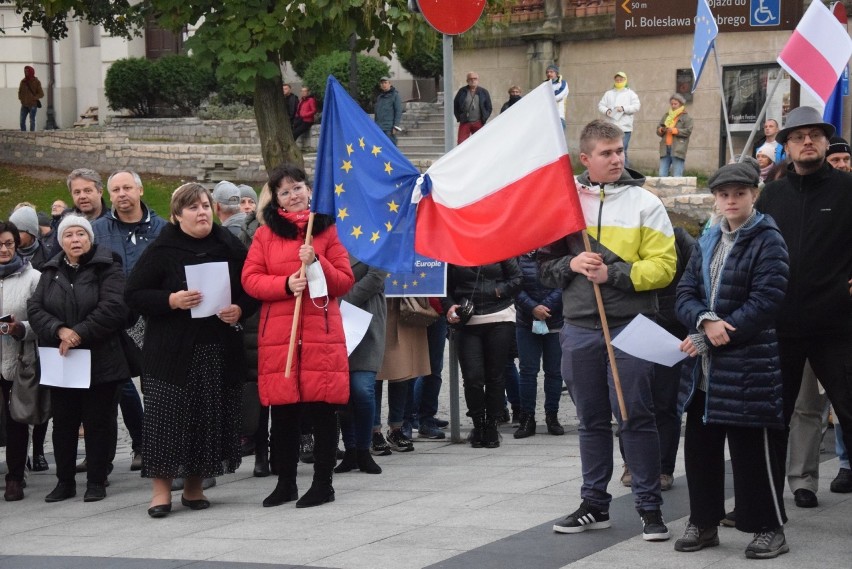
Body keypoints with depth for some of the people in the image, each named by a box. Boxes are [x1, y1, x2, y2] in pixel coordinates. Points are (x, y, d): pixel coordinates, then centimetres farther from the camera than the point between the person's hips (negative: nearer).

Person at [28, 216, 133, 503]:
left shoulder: (107, 268, -2)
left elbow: (114, 307, -15)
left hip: (100, 361, -4)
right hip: (60, 361, 4)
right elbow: (35, 309, 2)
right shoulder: (51, 272, 11)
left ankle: (96, 483, 10)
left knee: (97, 423, 1)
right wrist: (59, 330, -16)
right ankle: (65, 482, 18)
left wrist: (80, 333, -19)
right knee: (63, 423, 9)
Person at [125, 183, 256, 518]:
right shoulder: (161, 250, -1)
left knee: (211, 419, 4)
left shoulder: (230, 247, 8)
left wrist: (240, 310, -5)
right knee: (167, 417, -6)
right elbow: (133, 295, -2)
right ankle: (161, 490, 0)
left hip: (220, 351, 3)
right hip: (171, 350, -3)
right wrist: (171, 301, -16)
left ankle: (194, 486, 16)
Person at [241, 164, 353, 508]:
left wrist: (317, 262, -13)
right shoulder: (265, 234, 10)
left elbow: (345, 282, 4)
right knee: (282, 412, 4)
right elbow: (250, 279, 2)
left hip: (322, 333, -1)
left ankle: (323, 483, 7)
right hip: (277, 335, 1)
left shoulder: (327, 230, 8)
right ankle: (285, 483, 15)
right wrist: (286, 284, -13)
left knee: (322, 409, -1)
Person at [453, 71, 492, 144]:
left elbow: (489, 108, 10)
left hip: (478, 123, 1)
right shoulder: (462, 91, 4)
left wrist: (484, 119, 0)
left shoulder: (483, 92, 5)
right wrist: (459, 118, 3)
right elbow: (455, 105, 11)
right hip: (465, 123, -1)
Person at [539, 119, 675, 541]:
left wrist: (613, 274, -15)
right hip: (579, 327, 3)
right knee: (592, 420, 11)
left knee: (636, 417, -3)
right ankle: (594, 504, 21)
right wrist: (572, 264, -9)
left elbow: (663, 266, -6)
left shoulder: (645, 203, 0)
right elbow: (545, 263, 11)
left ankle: (649, 507, 5)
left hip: (630, 326, -3)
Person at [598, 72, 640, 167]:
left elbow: (636, 106, -3)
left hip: (625, 128, -4)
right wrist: (606, 111, -11)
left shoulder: (630, 93, 9)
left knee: (622, 151, -10)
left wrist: (624, 108, -16)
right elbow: (600, 105, 11)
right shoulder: (608, 94, 18)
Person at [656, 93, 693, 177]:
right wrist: (661, 130, -6)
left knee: (677, 177, -9)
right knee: (662, 175, 2)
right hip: (665, 149, 6)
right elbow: (658, 130, 18)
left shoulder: (686, 117, 4)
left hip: (677, 150, -6)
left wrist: (674, 130, -15)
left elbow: (688, 131, -8)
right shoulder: (666, 116, 20)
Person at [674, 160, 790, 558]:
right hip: (704, 369, 6)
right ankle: (703, 523, 21)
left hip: (748, 366, -6)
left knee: (752, 451, -1)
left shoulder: (767, 241, -5)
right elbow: (685, 295, 7)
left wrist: (709, 339, -16)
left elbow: (765, 304, -15)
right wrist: (705, 322, -16)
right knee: (700, 446, 10)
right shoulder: (707, 242, 14)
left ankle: (769, 529, 9)